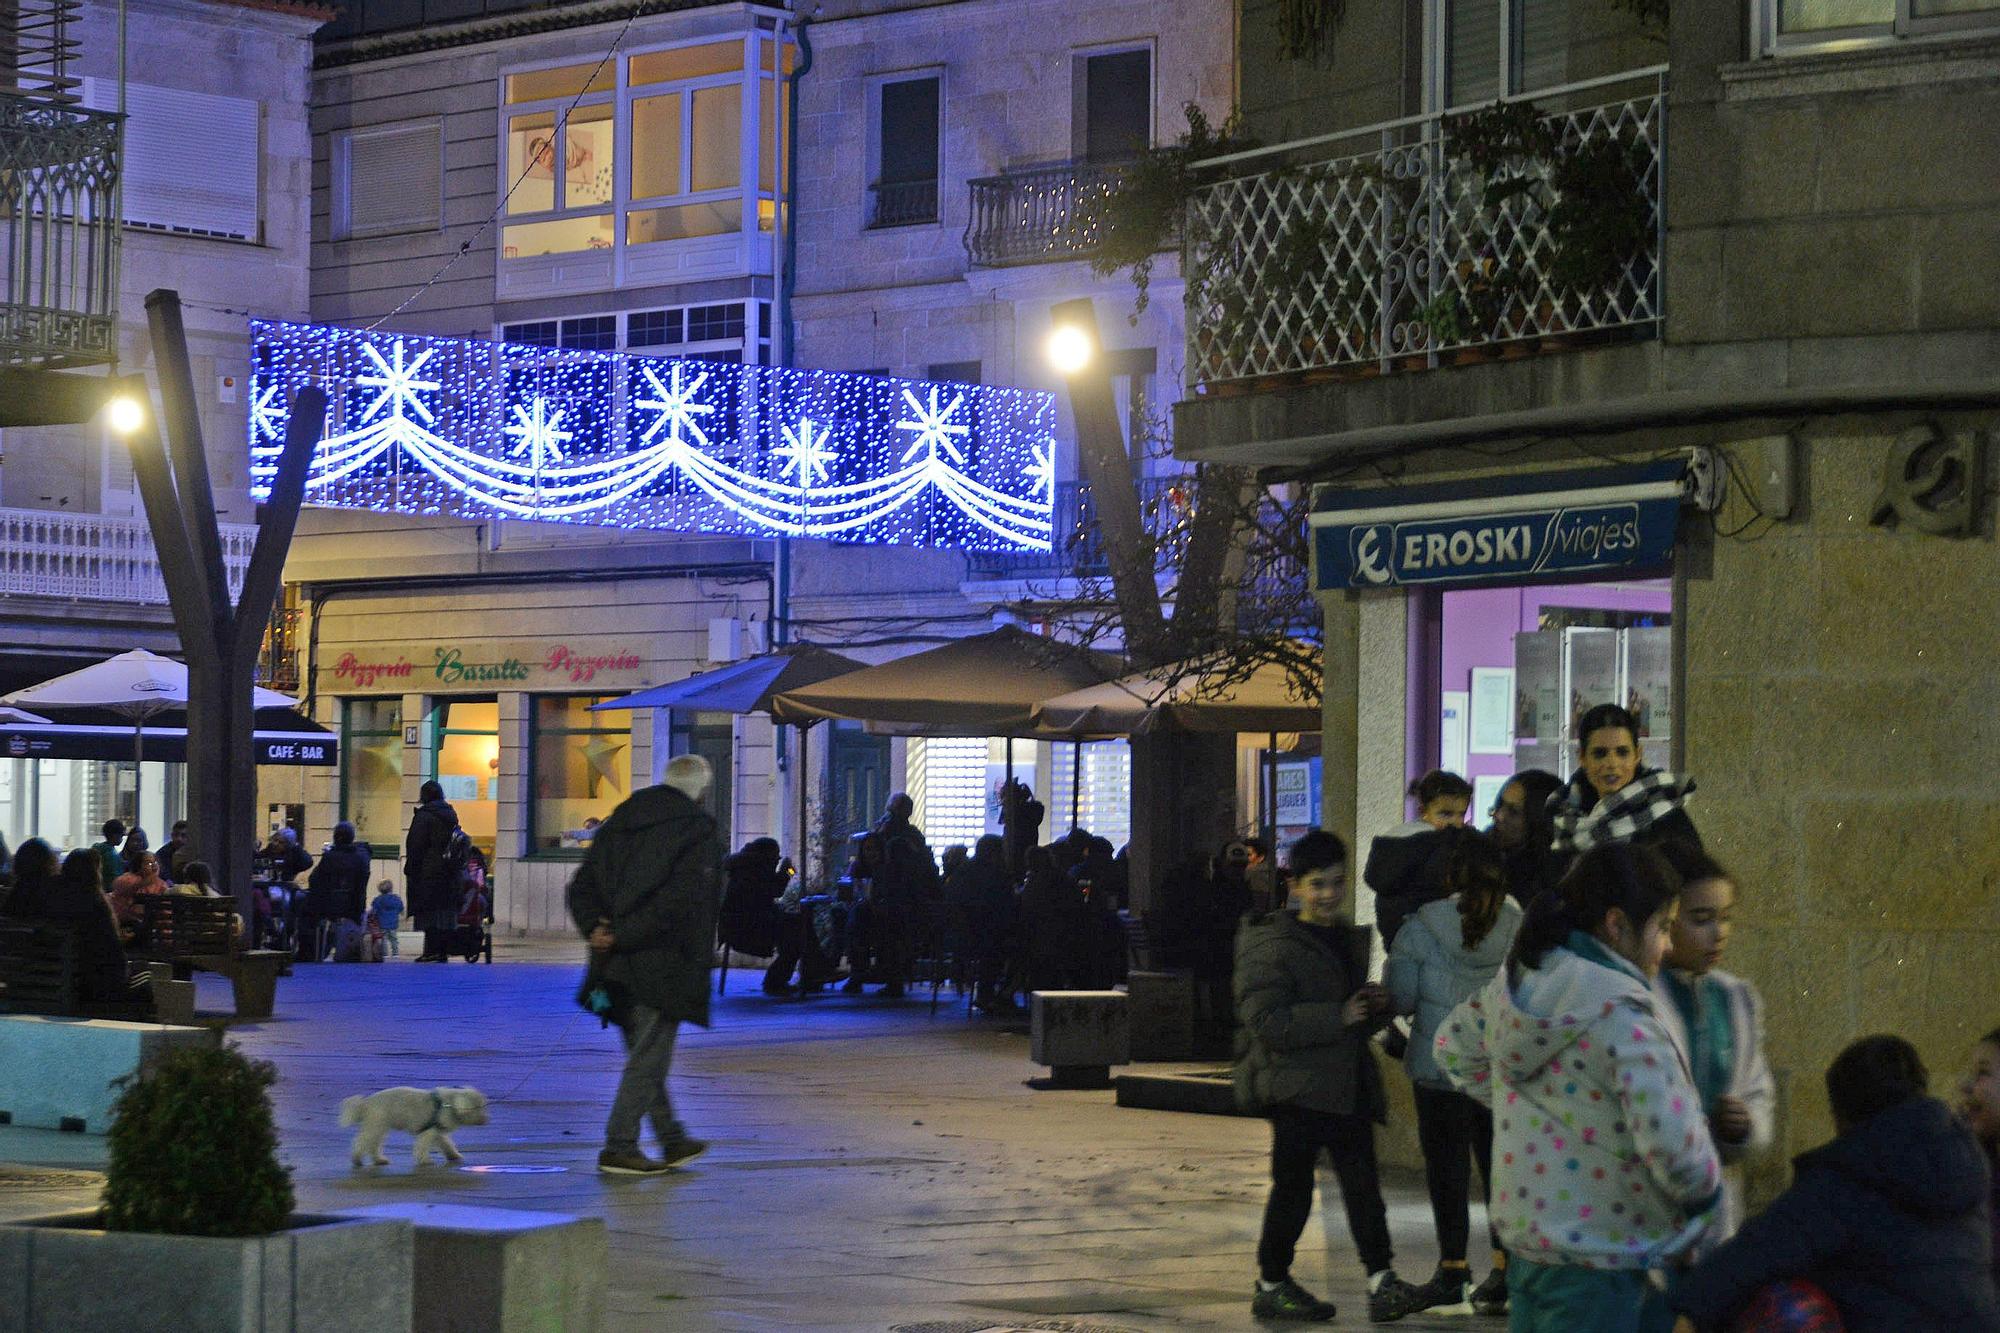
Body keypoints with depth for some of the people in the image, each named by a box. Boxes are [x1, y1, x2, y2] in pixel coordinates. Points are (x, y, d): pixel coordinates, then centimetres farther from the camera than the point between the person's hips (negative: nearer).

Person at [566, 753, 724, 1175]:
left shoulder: (620, 821, 13)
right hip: (662, 964, -7)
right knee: (648, 1057, 0)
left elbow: (581, 887, 7)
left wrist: (596, 929, -6)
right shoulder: (699, 830, -8)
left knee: (645, 1054, 17)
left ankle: (672, 1139, 26)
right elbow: (677, 902, -20)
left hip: (617, 966, 7)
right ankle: (619, 1148, -1)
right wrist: (623, 935, -18)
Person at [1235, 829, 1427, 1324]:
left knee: (1362, 1182, -1)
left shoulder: (1350, 940, 17)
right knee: (1293, 1185, 0)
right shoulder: (1272, 945, -8)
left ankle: (1382, 1281, -3)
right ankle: (1271, 1286, 12)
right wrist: (1337, 1018, -20)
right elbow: (1267, 1022, -18)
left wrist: (1378, 1006, 6)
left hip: (1348, 1087, 7)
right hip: (1296, 1088, -6)